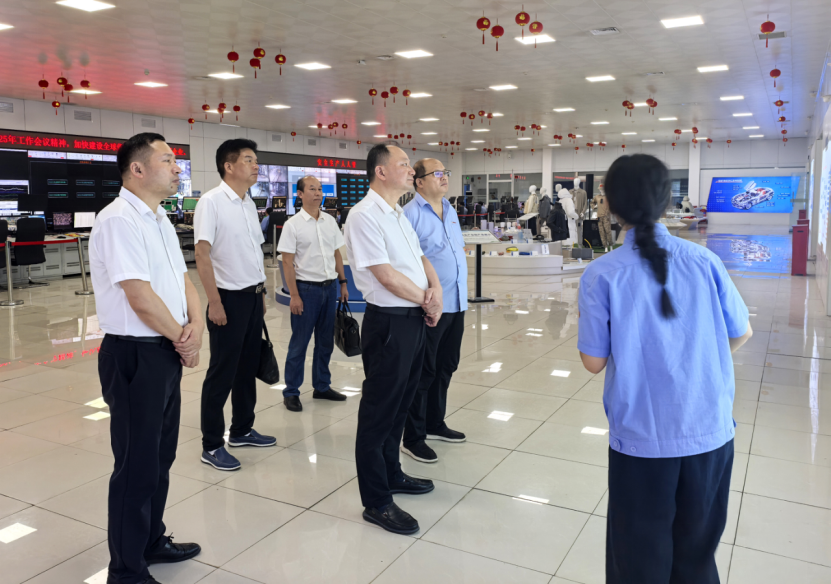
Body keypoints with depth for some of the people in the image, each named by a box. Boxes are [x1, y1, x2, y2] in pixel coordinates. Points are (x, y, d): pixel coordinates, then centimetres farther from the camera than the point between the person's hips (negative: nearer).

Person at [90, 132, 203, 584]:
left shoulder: (159, 219, 13)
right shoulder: (119, 221, -17)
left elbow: (182, 278, 12)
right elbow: (140, 297, -22)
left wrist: (196, 325, -6)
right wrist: (183, 339, -10)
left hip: (167, 352, 9)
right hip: (135, 356, -9)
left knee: (160, 457, 20)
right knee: (137, 465, 2)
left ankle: (151, 541, 38)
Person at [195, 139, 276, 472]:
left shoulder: (249, 204, 11)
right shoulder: (211, 202, -13)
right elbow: (202, 254, -16)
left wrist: (262, 292, 15)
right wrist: (214, 302, -19)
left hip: (253, 296, 8)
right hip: (229, 298, -8)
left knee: (248, 367, 15)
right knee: (222, 372, 0)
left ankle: (242, 430, 30)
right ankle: (211, 446, 11)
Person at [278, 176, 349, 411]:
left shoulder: (330, 221, 7)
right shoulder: (293, 224, -8)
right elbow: (287, 262, -10)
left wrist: (343, 283, 9)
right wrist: (294, 295, -14)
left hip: (330, 287, 5)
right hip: (307, 288, -5)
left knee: (326, 341, 13)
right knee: (299, 343, 2)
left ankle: (322, 386, 26)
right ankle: (291, 392, 13)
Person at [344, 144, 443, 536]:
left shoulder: (398, 215, 15)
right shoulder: (364, 216, -15)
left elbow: (420, 258, 15)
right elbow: (385, 275, -19)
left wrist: (436, 290, -5)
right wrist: (426, 300, -8)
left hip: (415, 320, 9)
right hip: (388, 323, -9)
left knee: (400, 404, 21)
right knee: (379, 411, 2)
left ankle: (391, 474, 39)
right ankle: (377, 502, 14)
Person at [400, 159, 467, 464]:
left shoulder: (450, 210, 13)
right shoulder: (411, 213, -13)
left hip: (456, 303, 8)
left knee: (446, 367, 18)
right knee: (423, 372, 1)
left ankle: (435, 424, 35)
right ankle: (413, 438, 14)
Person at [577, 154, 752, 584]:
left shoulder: (602, 275, -14)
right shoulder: (704, 260, -7)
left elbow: (594, 362, -9)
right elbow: (741, 334, 5)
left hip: (641, 438, -2)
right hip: (711, 433, 3)